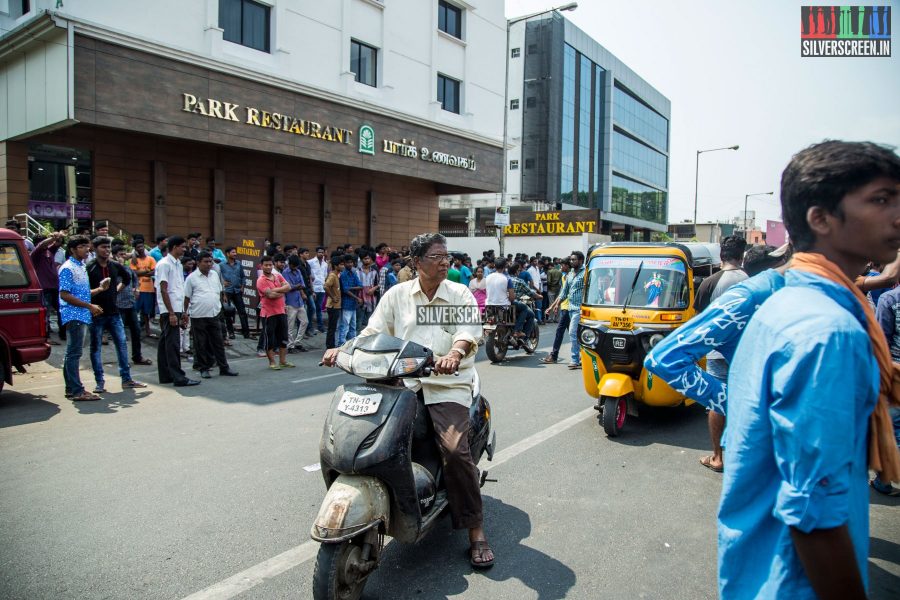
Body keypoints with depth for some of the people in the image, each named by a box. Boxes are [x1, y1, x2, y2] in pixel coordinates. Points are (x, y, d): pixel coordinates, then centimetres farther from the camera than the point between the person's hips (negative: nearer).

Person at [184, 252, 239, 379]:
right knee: (201, 344, 4)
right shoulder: (192, 278, -5)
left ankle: (224, 368, 13)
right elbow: (187, 297, -1)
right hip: (198, 316, -4)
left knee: (218, 342, 8)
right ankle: (203, 368, 14)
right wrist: (185, 312, 0)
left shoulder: (215, 274, 10)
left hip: (214, 314, 4)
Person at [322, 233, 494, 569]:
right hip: (403, 383, 3)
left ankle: (476, 531, -3)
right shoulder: (397, 294, 11)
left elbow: (469, 331, -10)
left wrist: (454, 354, -32)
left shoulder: (460, 294, 6)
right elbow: (374, 330, 6)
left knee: (455, 450, -20)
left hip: (447, 386, -2)